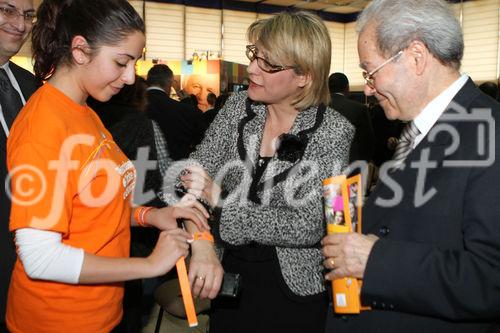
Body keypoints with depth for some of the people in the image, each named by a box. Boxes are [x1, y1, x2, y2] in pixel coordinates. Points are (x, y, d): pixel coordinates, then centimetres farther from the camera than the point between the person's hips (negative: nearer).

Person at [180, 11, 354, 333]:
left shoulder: (333, 131, -16)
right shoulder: (238, 107, -5)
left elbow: (311, 226, -21)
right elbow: (194, 177, -8)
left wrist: (221, 200, -27)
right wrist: (202, 246, -25)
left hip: (292, 286, -3)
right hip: (229, 277, 4)